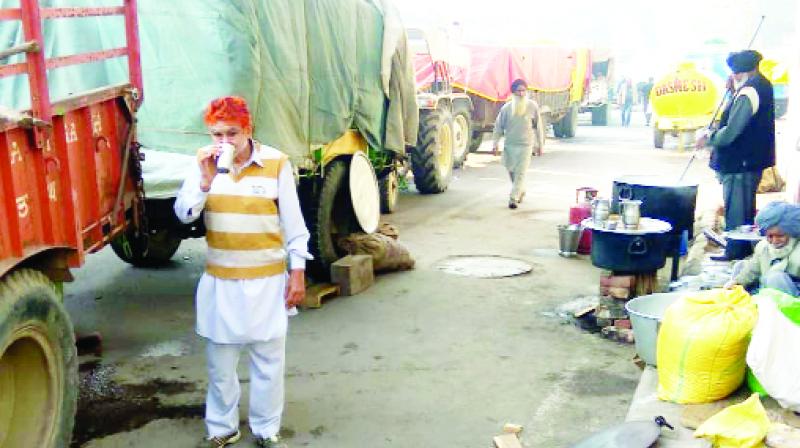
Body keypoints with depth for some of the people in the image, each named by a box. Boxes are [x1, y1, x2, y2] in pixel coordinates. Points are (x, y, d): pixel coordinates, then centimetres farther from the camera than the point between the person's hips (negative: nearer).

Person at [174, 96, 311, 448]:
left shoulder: (276, 162, -9)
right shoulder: (204, 163, -1)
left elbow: (293, 223, -5)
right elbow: (184, 215, -9)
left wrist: (297, 271, -5)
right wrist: (206, 178, -23)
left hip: (267, 281, -2)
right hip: (220, 281, 2)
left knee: (267, 360, 9)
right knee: (220, 361, 12)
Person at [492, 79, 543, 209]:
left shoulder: (532, 106, -3)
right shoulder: (506, 107, 0)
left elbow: (538, 126, 5)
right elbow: (499, 126, 6)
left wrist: (540, 144, 7)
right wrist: (496, 143, 0)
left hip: (526, 145, -3)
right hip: (509, 145, 3)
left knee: (520, 173, -9)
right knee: (512, 172, 14)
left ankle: (513, 198, -6)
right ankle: (520, 191, 38)